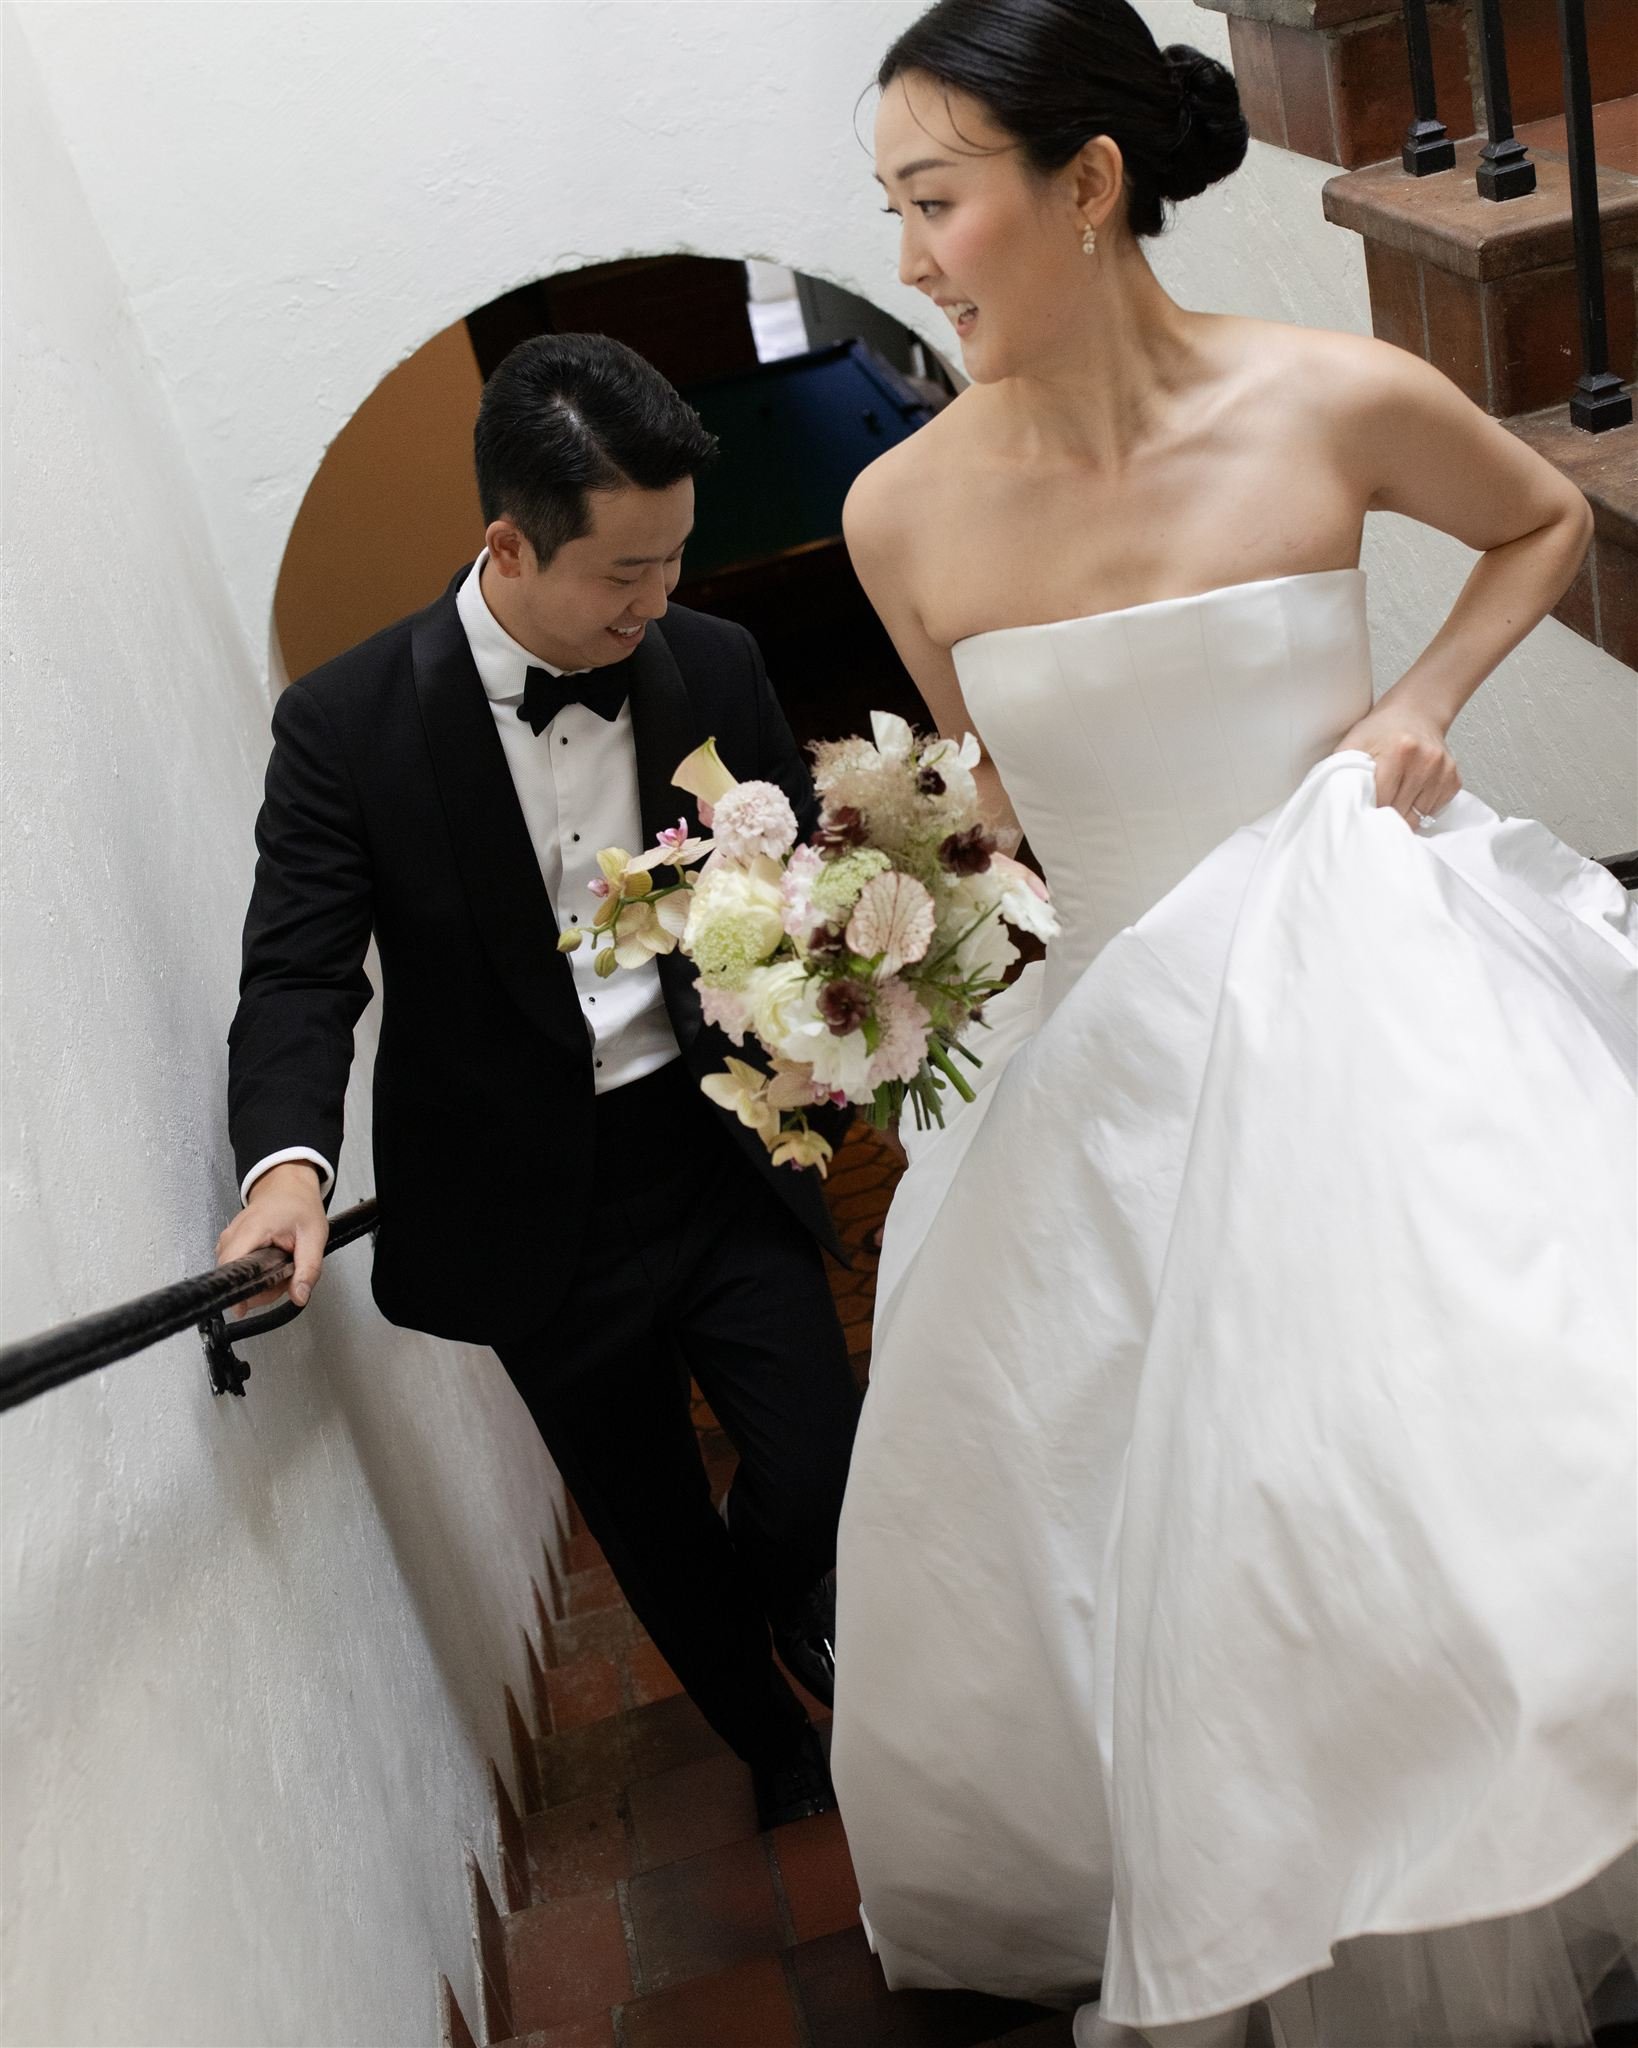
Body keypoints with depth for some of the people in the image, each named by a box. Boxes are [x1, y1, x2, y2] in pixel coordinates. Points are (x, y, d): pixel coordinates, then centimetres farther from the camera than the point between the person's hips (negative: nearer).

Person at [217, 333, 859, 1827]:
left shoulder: (715, 667, -4)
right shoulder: (350, 724, -12)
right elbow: (300, 975, -15)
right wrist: (290, 1159, -32)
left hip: (726, 1158, 2)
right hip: (538, 1217, -1)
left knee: (825, 1478, -1)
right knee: (658, 1538, 15)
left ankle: (791, 1600, 38)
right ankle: (775, 1741, 45)